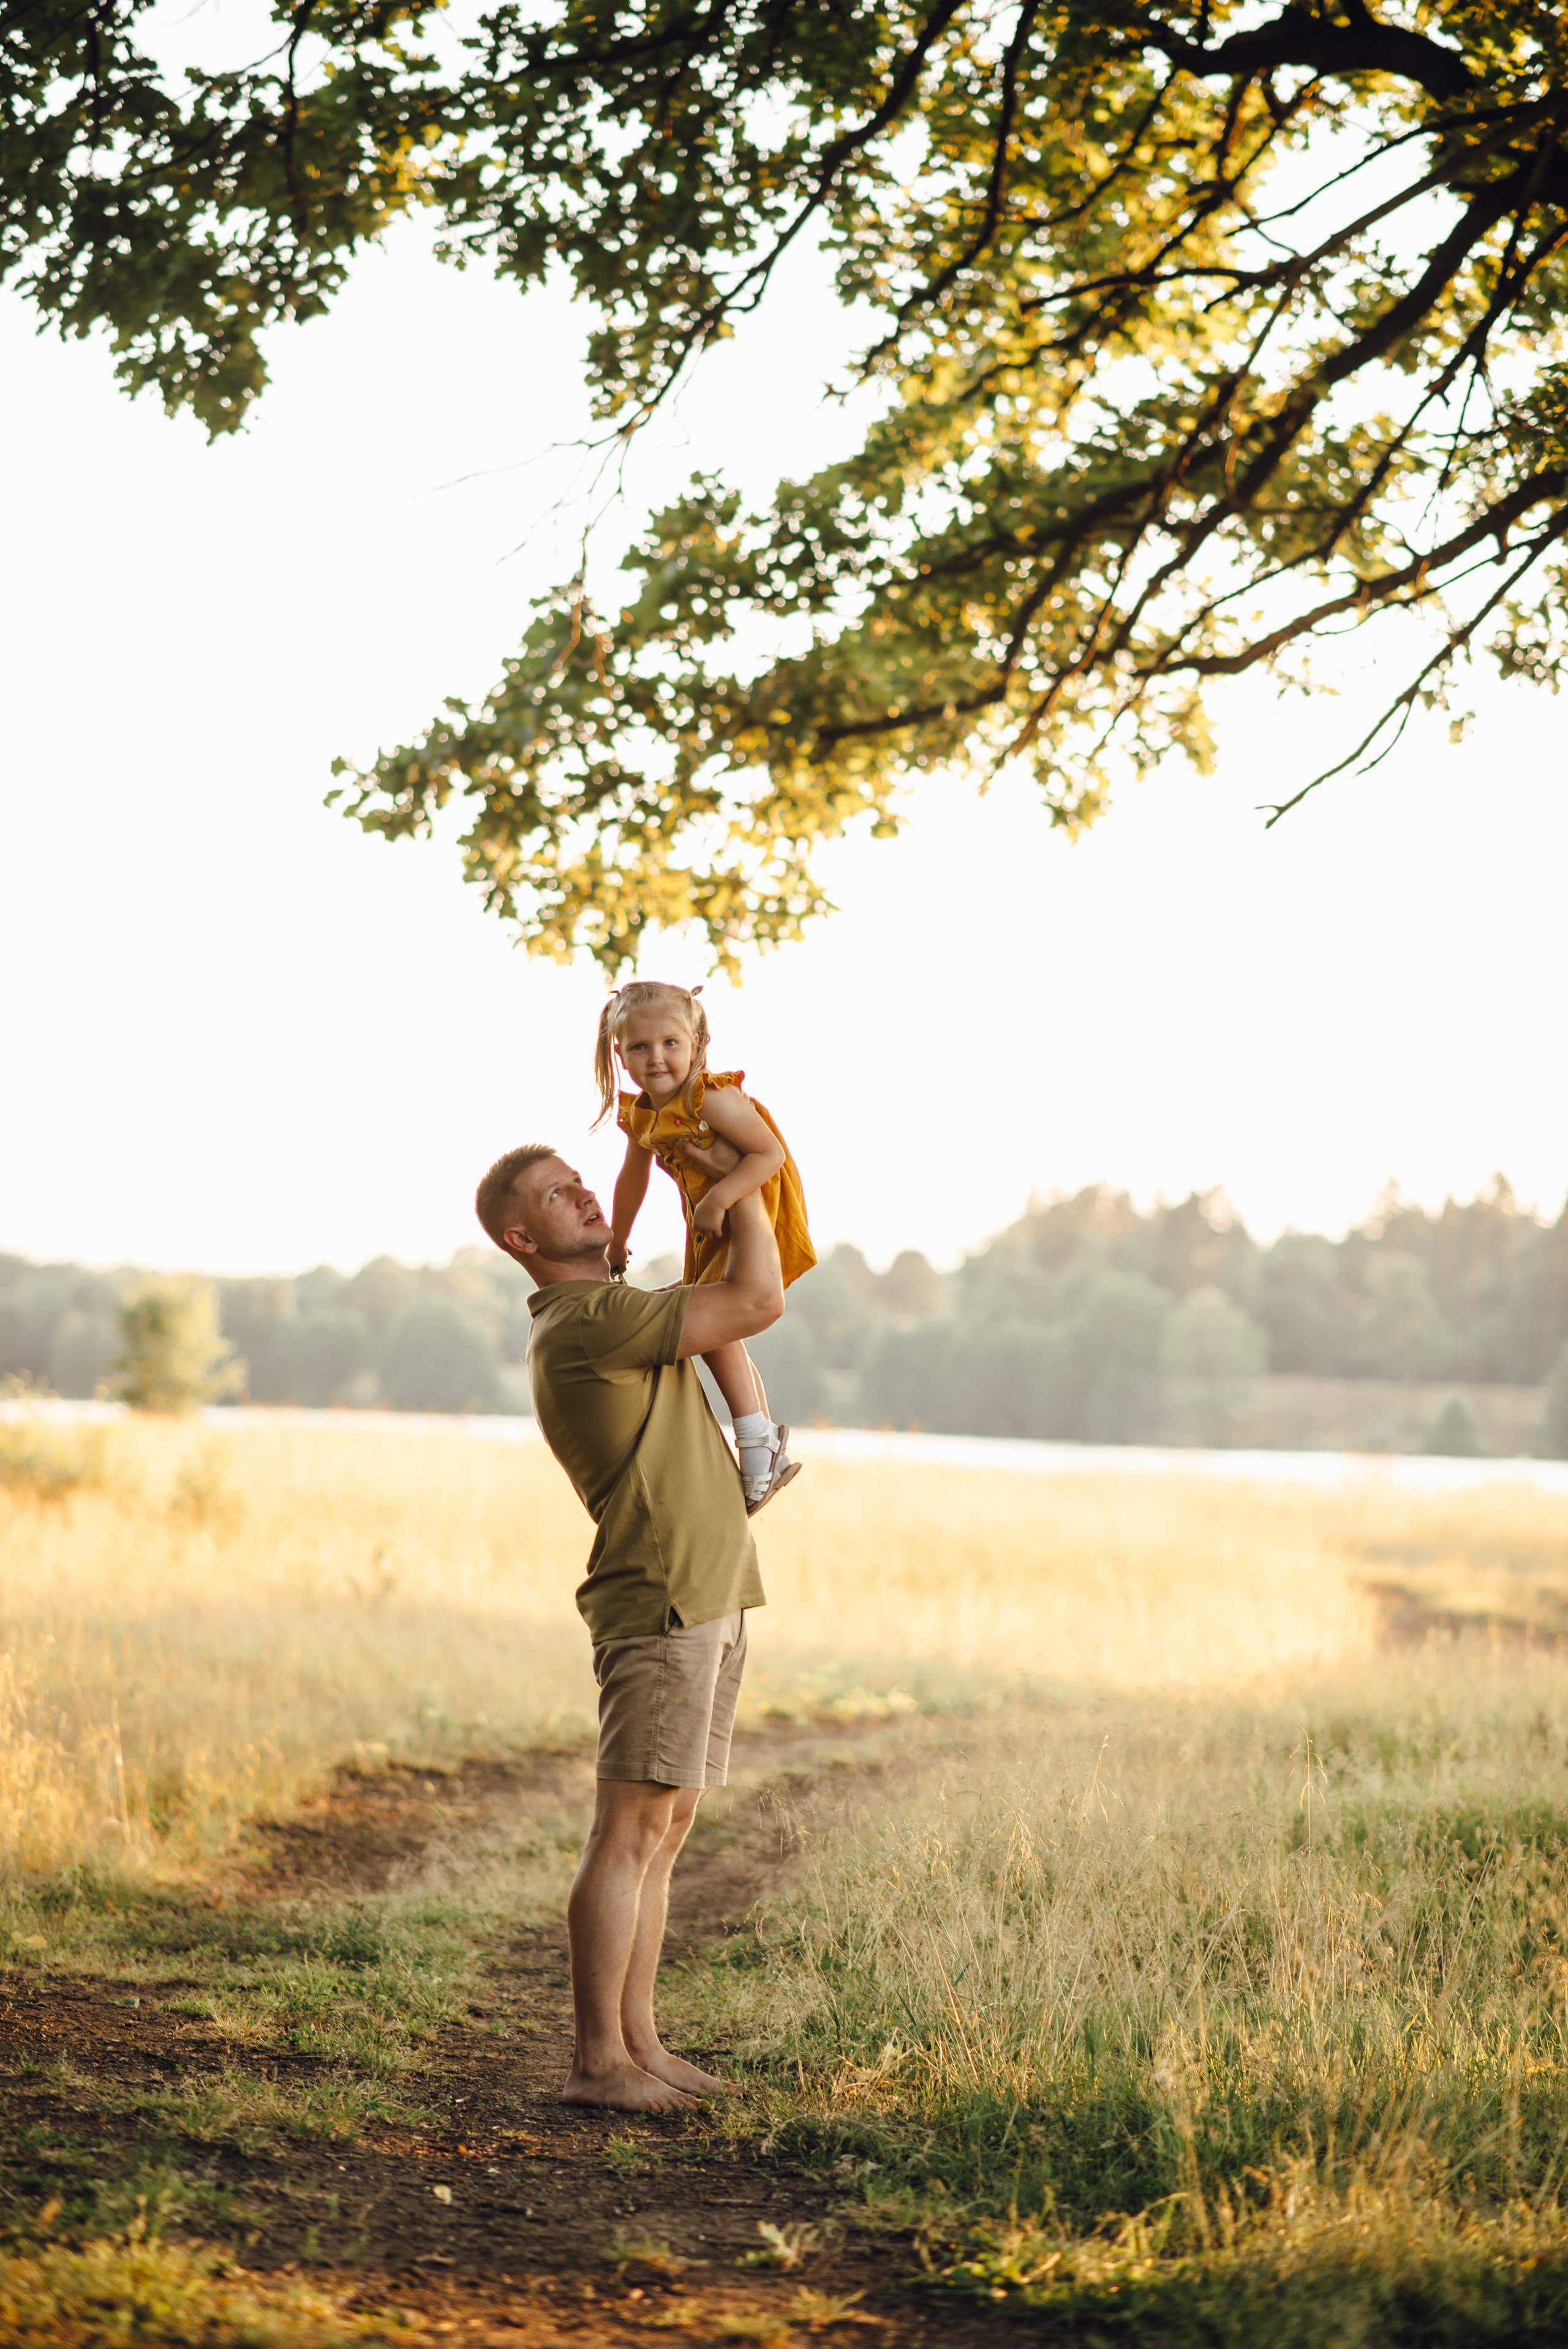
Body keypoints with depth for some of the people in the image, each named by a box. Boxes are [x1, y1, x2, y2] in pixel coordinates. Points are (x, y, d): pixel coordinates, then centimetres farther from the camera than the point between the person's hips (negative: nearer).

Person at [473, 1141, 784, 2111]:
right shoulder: (586, 1324, -16)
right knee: (632, 1829, -10)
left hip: (713, 1596, 10)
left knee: (667, 1829, 9)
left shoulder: (607, 1311, 17)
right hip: (660, 1602, -10)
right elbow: (760, 1301, -16)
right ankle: (598, 2060, -9)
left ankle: (639, 2041, 12)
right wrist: (744, 1176, -4)